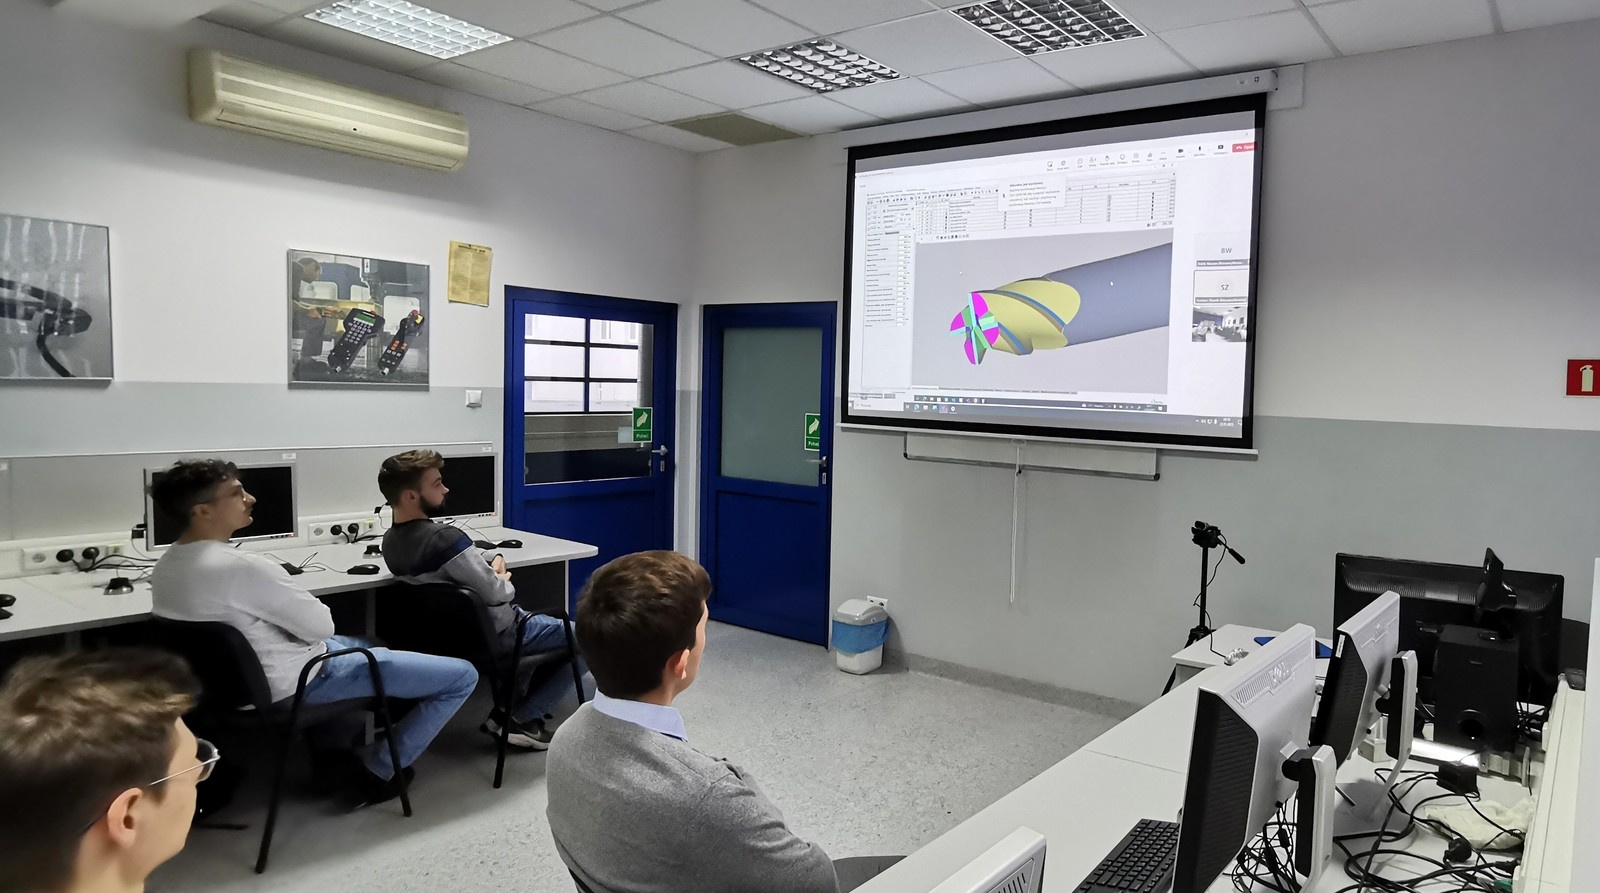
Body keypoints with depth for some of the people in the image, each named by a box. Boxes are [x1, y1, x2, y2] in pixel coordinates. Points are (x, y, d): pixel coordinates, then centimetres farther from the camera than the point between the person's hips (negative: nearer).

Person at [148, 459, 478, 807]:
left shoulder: (165, 567, -1)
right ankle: (377, 773, 5)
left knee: (363, 646, 39)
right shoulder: (242, 567, -30)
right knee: (462, 676, -7)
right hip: (298, 681, -10)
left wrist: (290, 604, 5)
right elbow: (321, 626, -20)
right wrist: (303, 605, 0)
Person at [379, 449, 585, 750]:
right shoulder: (445, 538, -31)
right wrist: (504, 581, -2)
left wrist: (491, 571, -2)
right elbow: (495, 593, -23)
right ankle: (519, 719, 3)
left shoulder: (390, 542, -3)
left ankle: (513, 706, 23)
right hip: (493, 635, -9)